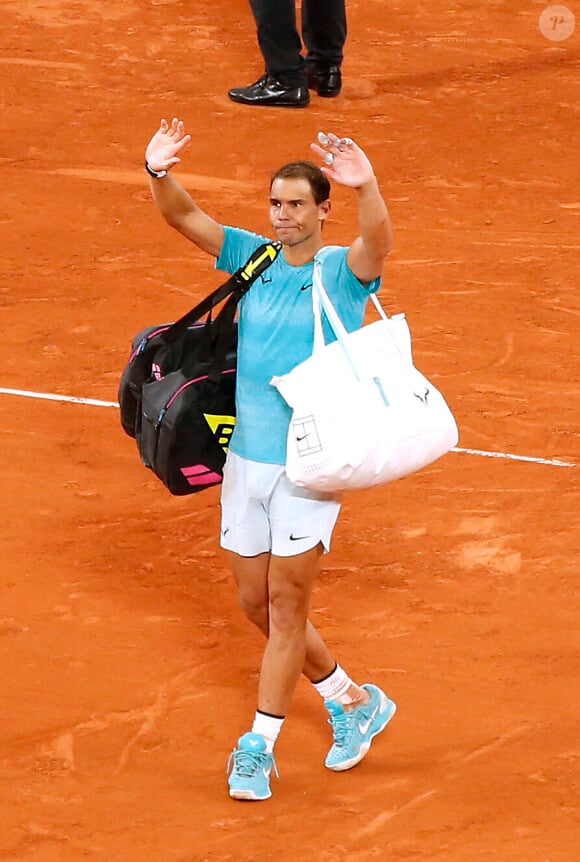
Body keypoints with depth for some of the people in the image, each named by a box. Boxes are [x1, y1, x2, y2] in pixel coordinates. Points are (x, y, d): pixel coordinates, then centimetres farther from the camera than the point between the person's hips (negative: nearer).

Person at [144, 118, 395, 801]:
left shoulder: (343, 271, -8)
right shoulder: (252, 257, 5)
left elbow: (378, 241, -30)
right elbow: (184, 217, -6)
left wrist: (367, 187, -51)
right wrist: (160, 175, -27)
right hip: (246, 459, 5)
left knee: (285, 604, -4)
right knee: (256, 604, 11)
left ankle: (258, 746, 6)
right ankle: (354, 702, 29)